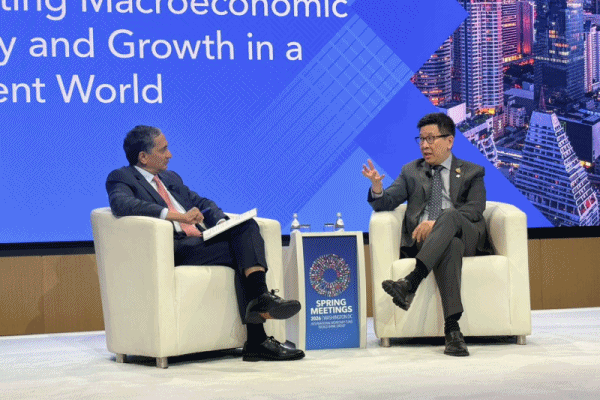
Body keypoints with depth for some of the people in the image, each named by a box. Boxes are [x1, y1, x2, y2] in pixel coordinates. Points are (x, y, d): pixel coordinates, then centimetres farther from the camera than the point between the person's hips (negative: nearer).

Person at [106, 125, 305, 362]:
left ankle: (260, 297, -34)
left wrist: (221, 222, 3)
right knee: (243, 252, -24)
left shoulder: (171, 178, 29)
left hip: (202, 240, 7)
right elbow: (122, 204, -18)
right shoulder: (121, 178, 4)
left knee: (247, 226, -20)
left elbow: (201, 203, 28)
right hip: (174, 249, -7)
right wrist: (176, 216, -26)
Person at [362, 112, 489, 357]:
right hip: (422, 239, 0)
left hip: (466, 235, 0)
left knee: (449, 215, -36)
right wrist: (377, 187, -13)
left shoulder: (472, 173, 18)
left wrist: (437, 223, -15)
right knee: (451, 246, -37)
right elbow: (386, 203, 12)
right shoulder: (411, 172, 25)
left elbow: (475, 210, 0)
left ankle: (410, 283, -51)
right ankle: (452, 329, -50)